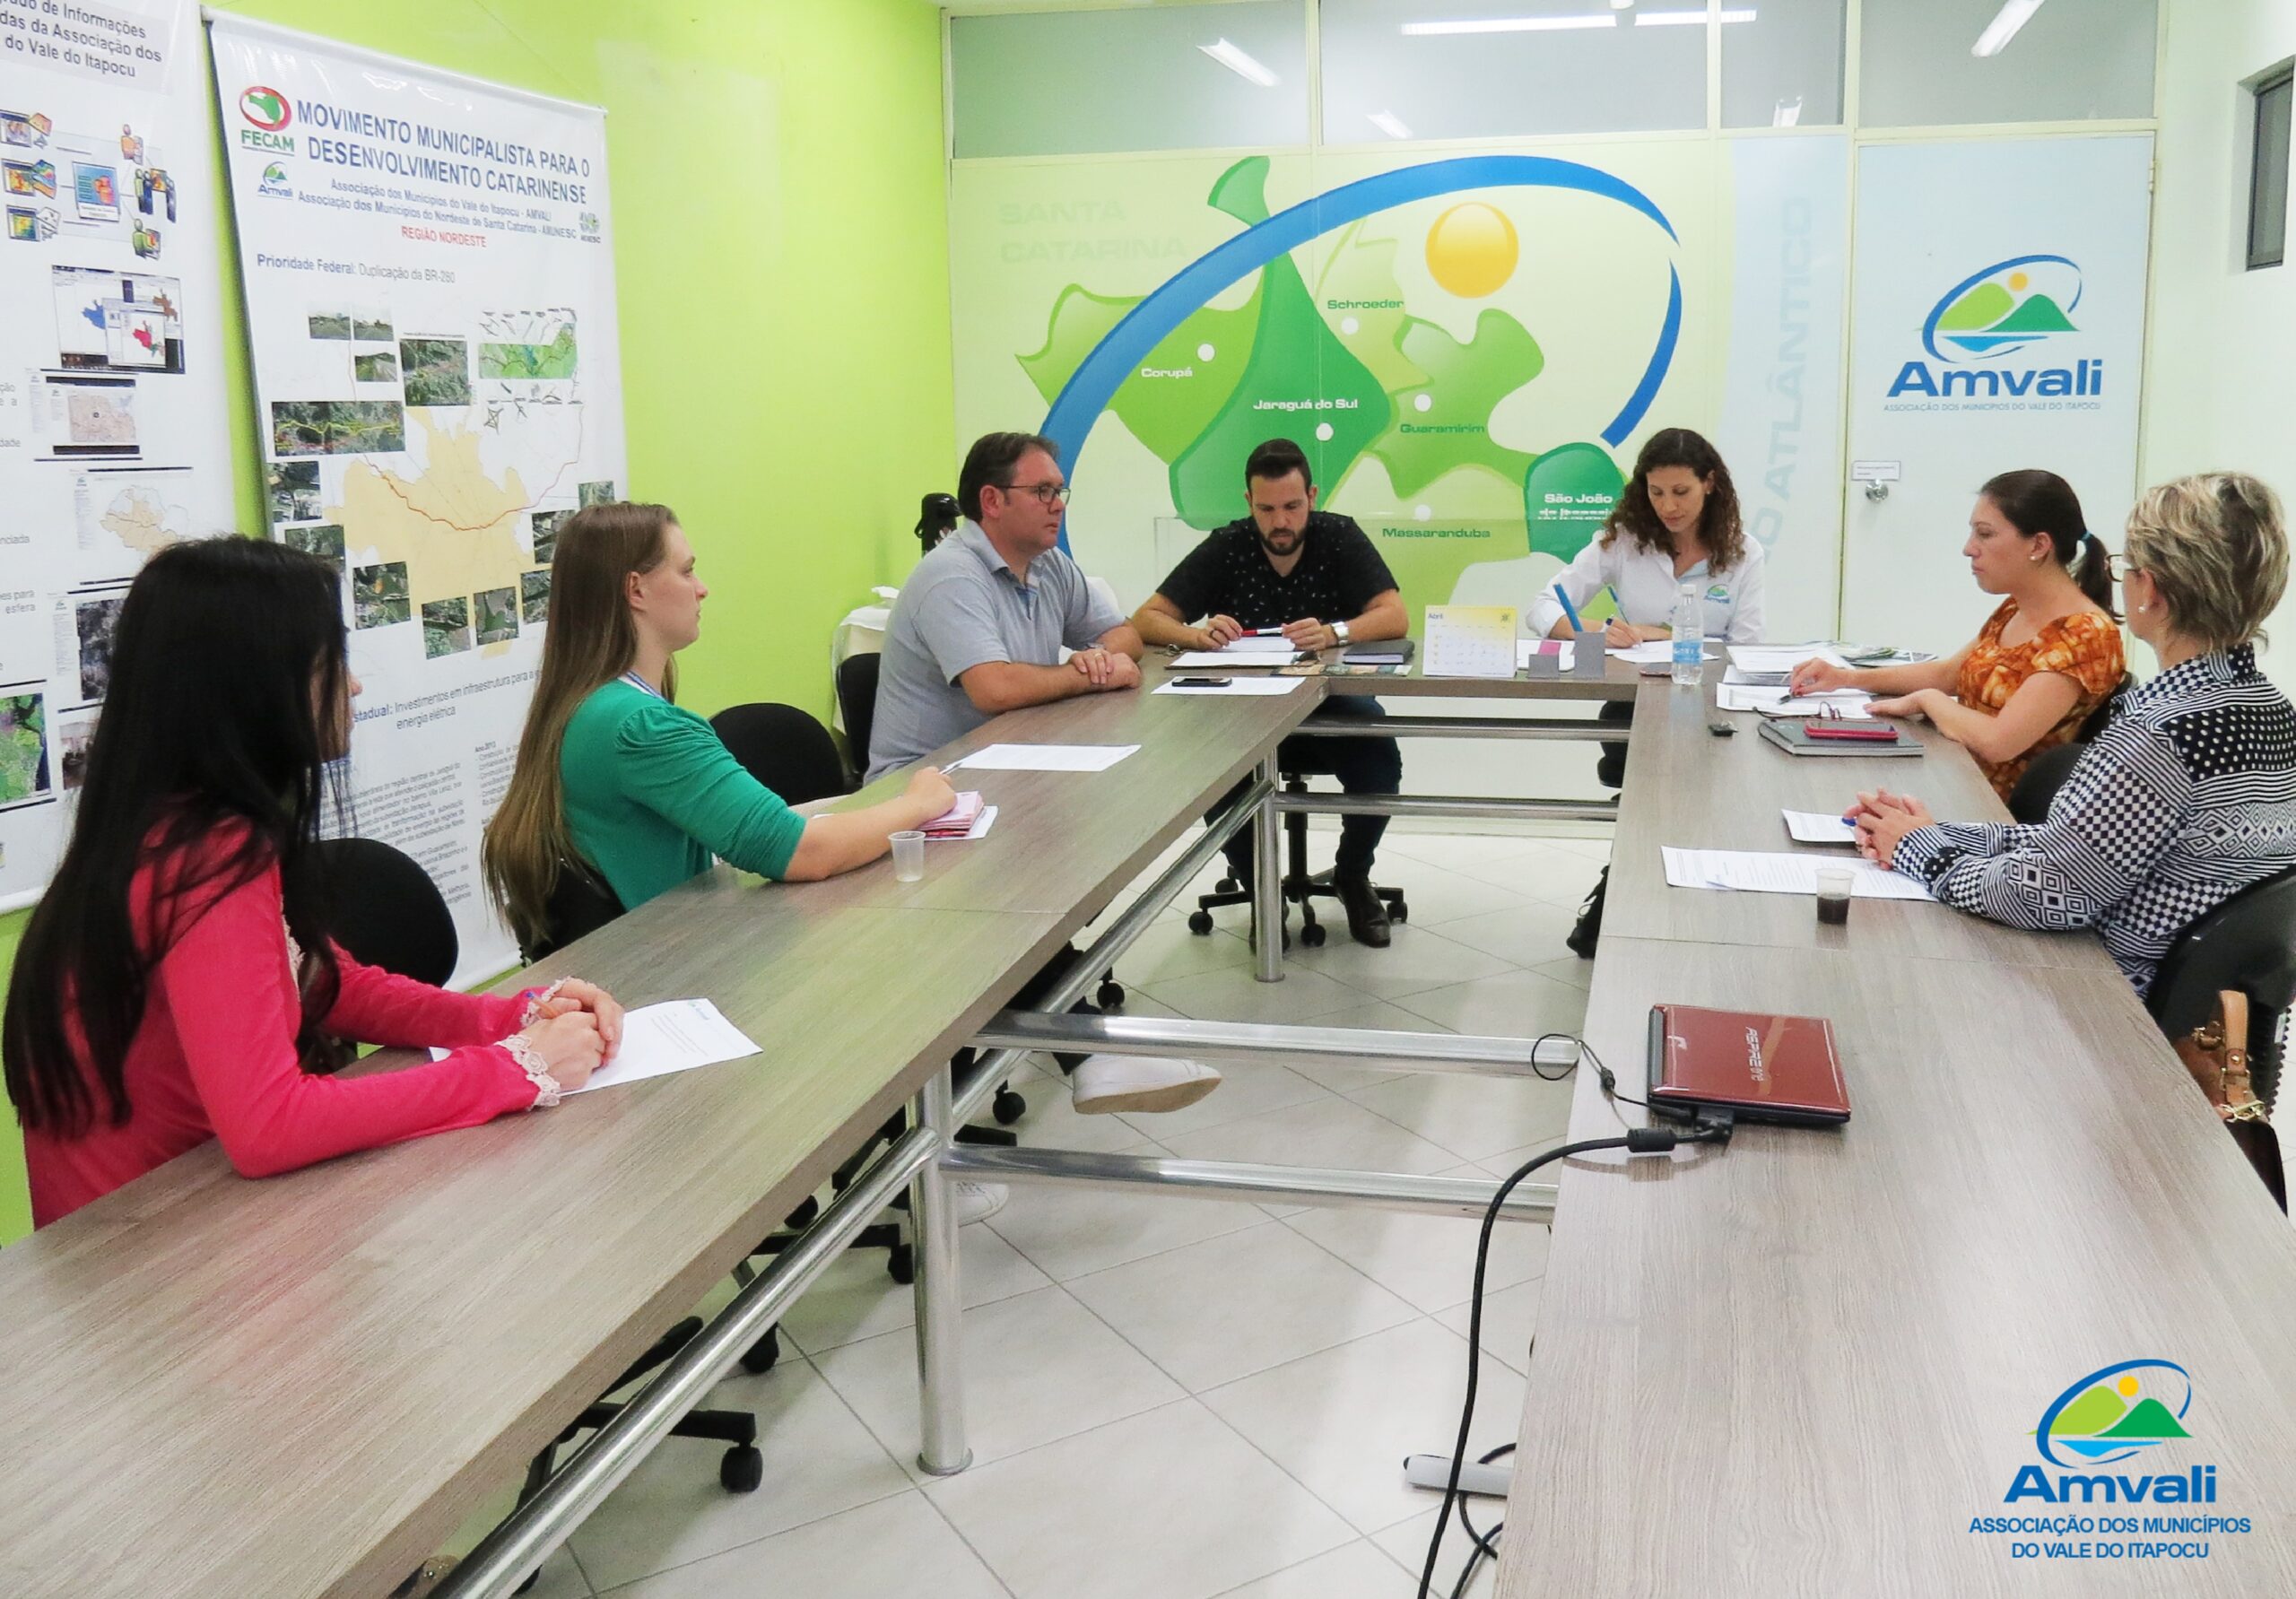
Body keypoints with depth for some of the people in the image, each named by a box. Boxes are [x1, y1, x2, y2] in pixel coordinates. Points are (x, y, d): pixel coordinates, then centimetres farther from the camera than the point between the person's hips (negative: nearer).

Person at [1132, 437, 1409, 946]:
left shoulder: (1340, 537, -6)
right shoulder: (1225, 548, -4)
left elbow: (1395, 617, -15)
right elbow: (1147, 619, -7)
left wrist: (1335, 632, -36)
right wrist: (1195, 634, -30)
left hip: (1331, 702, 0)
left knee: (1381, 763, -29)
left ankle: (1352, 876, 3)